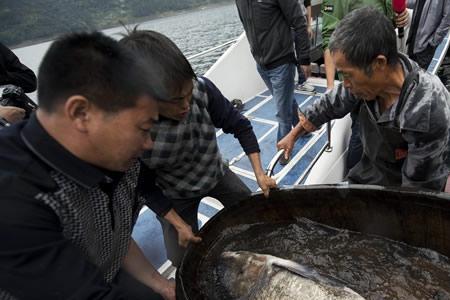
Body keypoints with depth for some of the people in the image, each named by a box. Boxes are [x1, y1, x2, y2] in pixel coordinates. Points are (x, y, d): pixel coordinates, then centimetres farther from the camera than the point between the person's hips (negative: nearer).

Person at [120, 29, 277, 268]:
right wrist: (179, 224, -17)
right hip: (174, 196, -2)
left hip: (216, 174, 3)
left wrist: (260, 174, -18)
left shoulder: (202, 89, -32)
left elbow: (239, 125, -15)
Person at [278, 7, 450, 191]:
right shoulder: (368, 79, -19)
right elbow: (330, 104, -1)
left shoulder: (427, 113, -35)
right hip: (369, 172, 5)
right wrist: (292, 135, 9)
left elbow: (419, 187, -24)